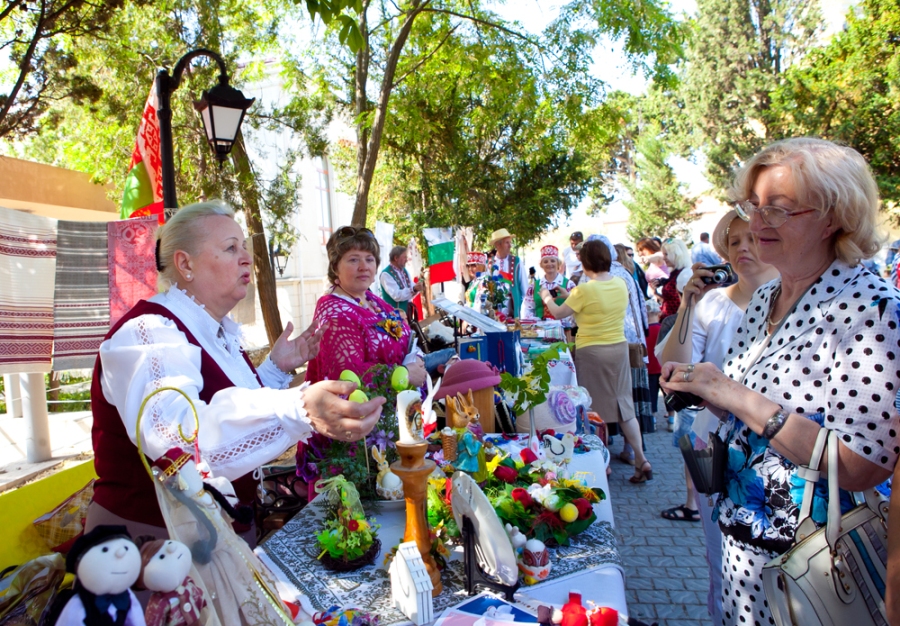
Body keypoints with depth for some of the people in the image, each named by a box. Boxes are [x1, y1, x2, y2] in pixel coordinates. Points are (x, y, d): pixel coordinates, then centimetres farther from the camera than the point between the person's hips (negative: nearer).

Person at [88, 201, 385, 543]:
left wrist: (277, 368, 4)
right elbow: (177, 434, -44)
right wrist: (300, 410, -57)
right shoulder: (147, 332, -23)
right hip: (153, 537, -8)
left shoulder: (218, 332, 7)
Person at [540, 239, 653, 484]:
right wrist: (573, 297, 20)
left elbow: (559, 313, -6)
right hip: (619, 348, 5)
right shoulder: (621, 284, 0)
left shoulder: (584, 290, -18)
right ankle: (641, 460, 13)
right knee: (624, 406, 14)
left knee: (596, 408, 8)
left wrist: (547, 298, 13)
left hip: (591, 352, -5)